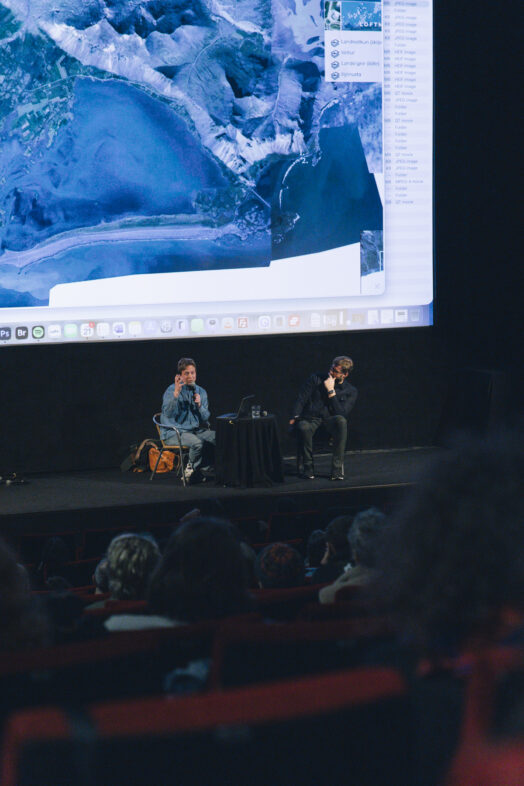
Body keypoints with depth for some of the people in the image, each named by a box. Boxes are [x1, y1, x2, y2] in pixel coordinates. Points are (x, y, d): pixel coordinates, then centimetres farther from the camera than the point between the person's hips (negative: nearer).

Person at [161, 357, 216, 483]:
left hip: (196, 430, 6)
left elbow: (205, 418, 5)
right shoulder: (171, 390, -8)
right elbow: (168, 413, -24)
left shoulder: (201, 392, 9)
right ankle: (194, 471, -9)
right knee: (197, 442, -35)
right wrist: (176, 393, -34)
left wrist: (199, 405, -15)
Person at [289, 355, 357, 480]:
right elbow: (301, 399, 4)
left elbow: (341, 413, -7)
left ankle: (337, 468, -32)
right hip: (310, 419, 0)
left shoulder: (350, 391, 7)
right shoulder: (316, 379, 8)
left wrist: (331, 391, -11)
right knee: (304, 428, -38)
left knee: (341, 421, -36)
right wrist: (296, 417, -12)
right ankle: (308, 467, -16)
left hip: (330, 421, 0)